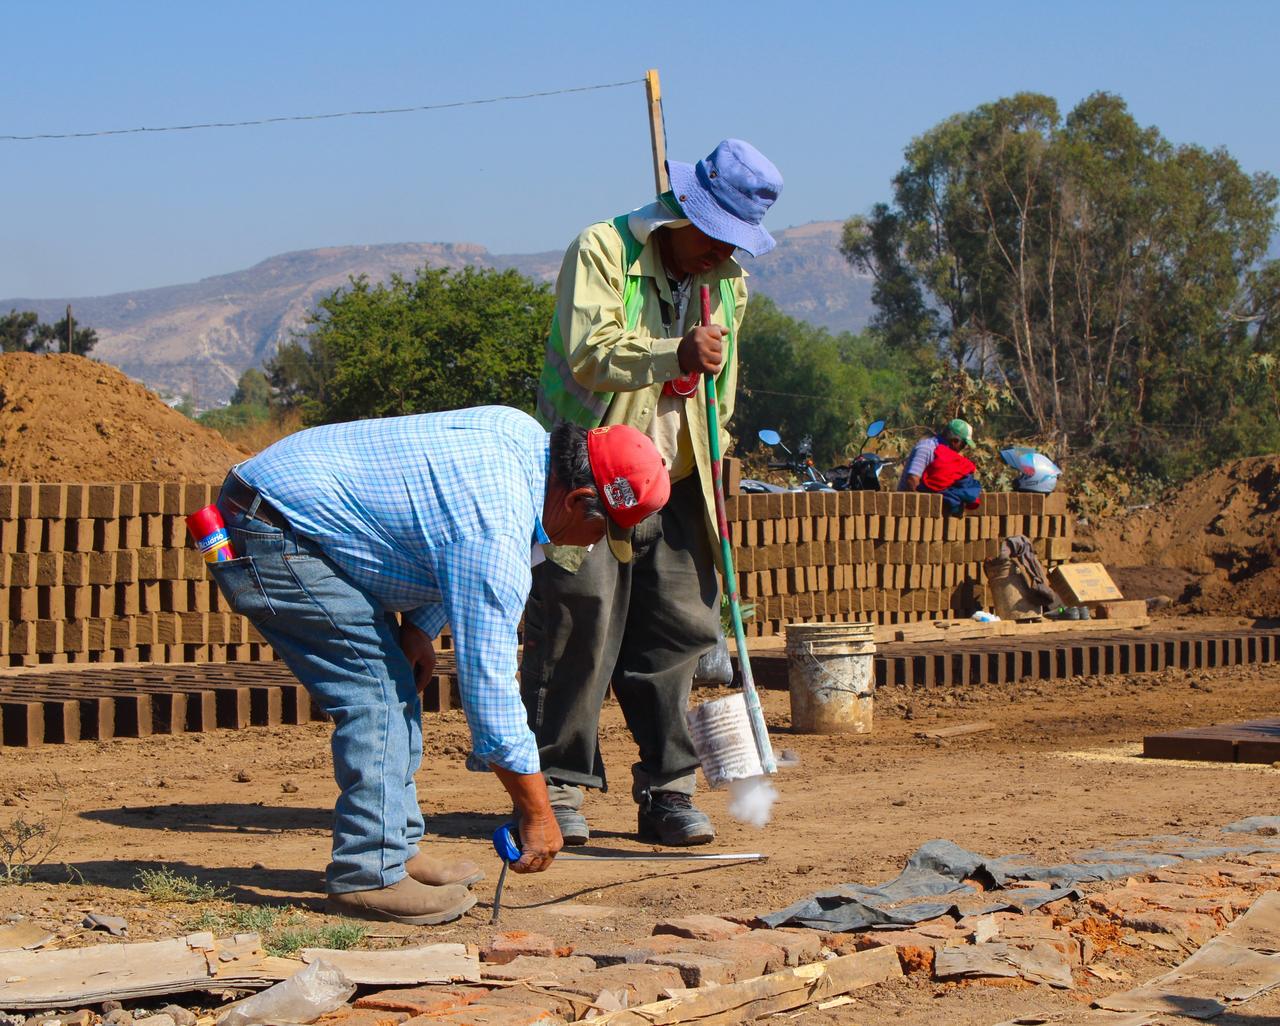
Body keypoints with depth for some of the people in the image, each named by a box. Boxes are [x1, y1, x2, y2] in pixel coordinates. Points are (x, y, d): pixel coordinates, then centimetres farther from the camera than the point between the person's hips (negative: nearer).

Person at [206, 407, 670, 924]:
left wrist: (419, 626, 8)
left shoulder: (524, 435, 2)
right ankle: (366, 876, -11)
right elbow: (488, 683, -22)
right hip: (267, 535, -10)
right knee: (375, 690, -12)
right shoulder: (495, 533, -25)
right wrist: (537, 815, -14)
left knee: (394, 677, 11)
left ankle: (396, 849, 17)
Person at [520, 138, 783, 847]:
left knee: (678, 631, 3)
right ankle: (557, 789, 3)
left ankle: (667, 792, 10)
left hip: (676, 489, 6)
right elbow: (588, 351, -21)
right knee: (577, 630, -6)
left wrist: (714, 471, 18)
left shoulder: (728, 281, 13)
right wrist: (675, 355, -33)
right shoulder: (602, 250, -7)